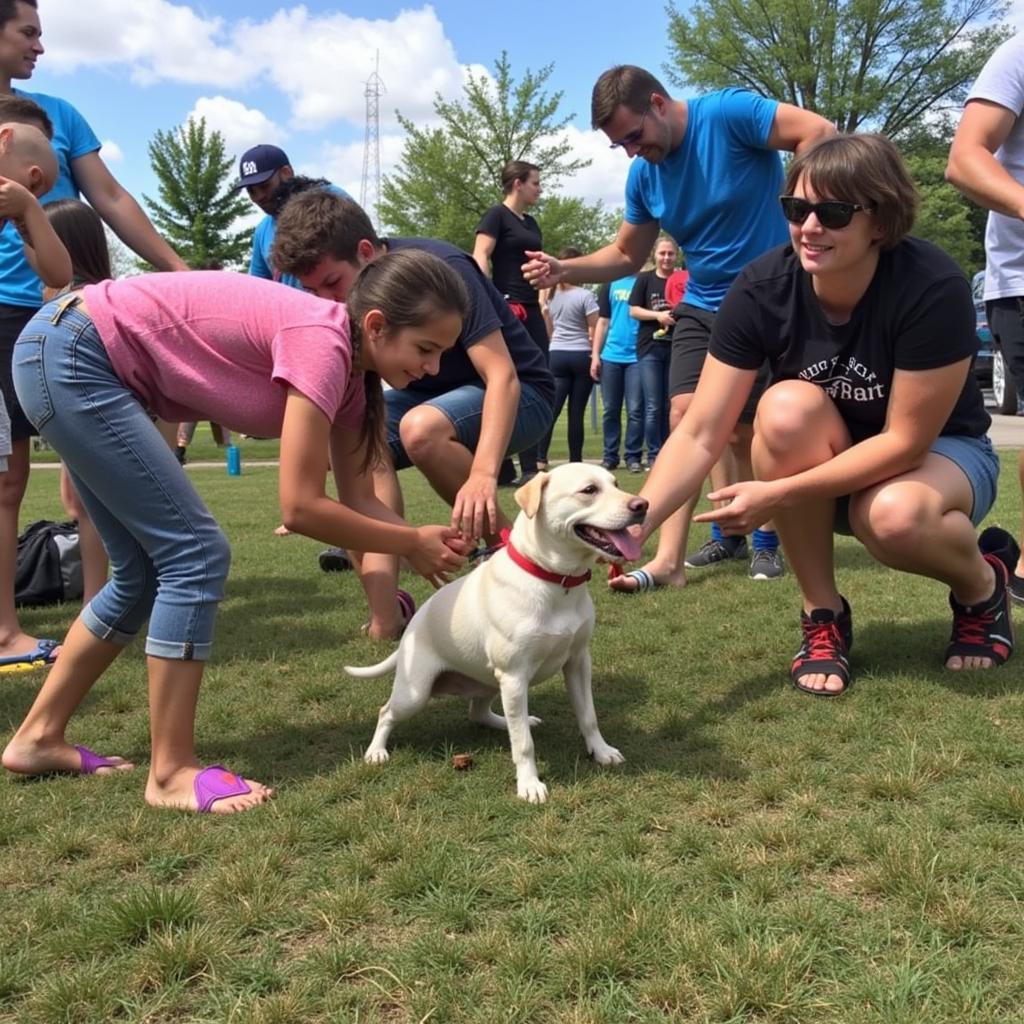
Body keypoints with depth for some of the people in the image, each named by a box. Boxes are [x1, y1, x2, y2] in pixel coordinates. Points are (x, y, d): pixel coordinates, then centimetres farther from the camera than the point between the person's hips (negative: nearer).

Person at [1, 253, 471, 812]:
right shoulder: (323, 342, -23)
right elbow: (300, 508, -24)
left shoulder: (347, 365, 4)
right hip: (67, 354, -10)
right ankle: (172, 773, -2)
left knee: (146, 571, 12)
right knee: (195, 555, -11)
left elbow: (358, 500, 7)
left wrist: (430, 541, -8)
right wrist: (412, 544, -13)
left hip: (71, 359, 10)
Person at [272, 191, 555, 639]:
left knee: (420, 428, -35)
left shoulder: (441, 270, -28)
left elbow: (502, 376, -33)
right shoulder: (341, 300, -9)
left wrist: (483, 473, -47)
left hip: (517, 395, -6)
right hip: (434, 391, 7)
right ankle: (386, 617, -23)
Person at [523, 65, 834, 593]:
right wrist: (564, 270, -1)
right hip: (702, 306, 6)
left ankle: (768, 541, 20)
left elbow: (819, 132, -20)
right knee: (684, 418, -8)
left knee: (746, 433, -3)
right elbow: (626, 254, 14)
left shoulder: (728, 114, -16)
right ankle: (668, 559, -11)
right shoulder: (643, 175, 5)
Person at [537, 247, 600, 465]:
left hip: (556, 355, 3)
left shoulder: (551, 295, 6)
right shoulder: (585, 296, -8)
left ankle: (540, 457, -11)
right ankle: (575, 461, 6)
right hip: (581, 355, -3)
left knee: (552, 409, -1)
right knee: (576, 411, 1)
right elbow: (594, 330, -7)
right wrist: (596, 353, 4)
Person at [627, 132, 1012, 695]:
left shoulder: (933, 288, -29)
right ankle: (823, 616, -12)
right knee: (788, 408, -32)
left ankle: (982, 583, 1)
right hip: (823, 468, 3)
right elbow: (700, 434, -24)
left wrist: (779, 495, -33)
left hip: (939, 453, -3)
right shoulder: (762, 289, -21)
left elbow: (905, 441, -26)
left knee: (896, 516, -38)